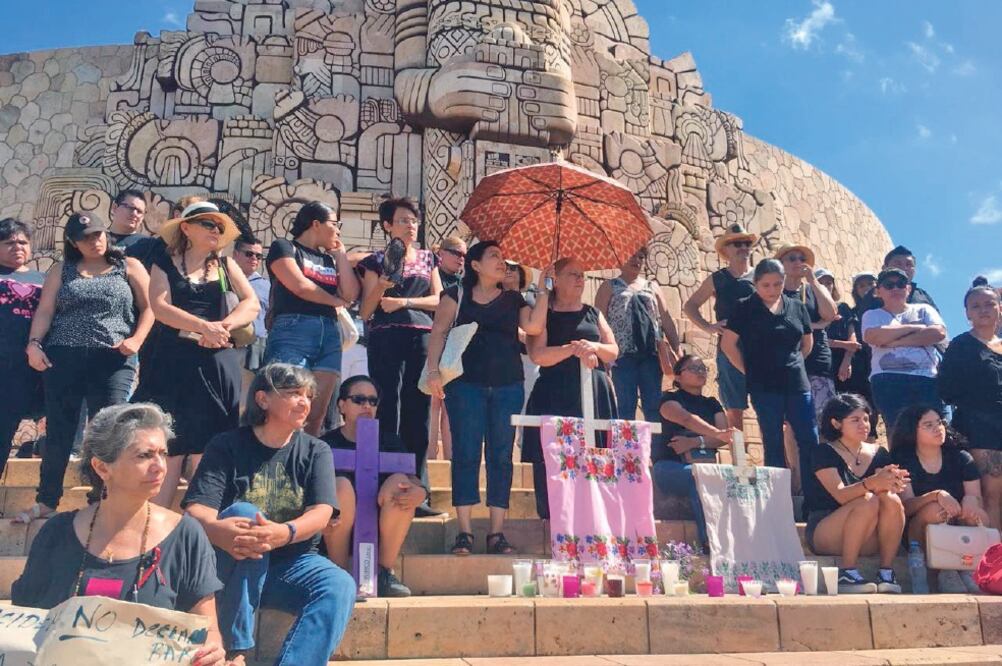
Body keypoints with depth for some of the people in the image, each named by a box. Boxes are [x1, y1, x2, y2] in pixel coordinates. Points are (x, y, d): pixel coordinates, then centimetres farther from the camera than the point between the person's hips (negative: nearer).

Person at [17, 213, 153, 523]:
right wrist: (34, 343, -7)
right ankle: (46, 500, 18)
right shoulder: (61, 270, 15)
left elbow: (148, 307, 5)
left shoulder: (129, 267, 8)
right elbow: (44, 311, 8)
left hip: (112, 361, -2)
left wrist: (137, 339, -10)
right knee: (58, 432, 6)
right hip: (62, 358, 2)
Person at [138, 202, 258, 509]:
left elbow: (252, 304, 1)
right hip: (174, 361, -1)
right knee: (169, 447, -3)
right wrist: (205, 327, -18)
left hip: (217, 363, 2)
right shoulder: (166, 264, 8)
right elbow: (160, 307, -8)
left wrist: (222, 326, -16)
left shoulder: (225, 265, 13)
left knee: (206, 451, 0)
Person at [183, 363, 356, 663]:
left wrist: (284, 533, -35)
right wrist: (216, 529, -40)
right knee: (244, 512, -32)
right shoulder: (226, 445, -2)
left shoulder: (316, 451, 4)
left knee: (340, 587, -27)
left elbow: (322, 512, -11)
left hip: (290, 564, 2)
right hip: (231, 565, -2)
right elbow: (196, 509, -14)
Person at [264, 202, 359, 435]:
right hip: (293, 331, -6)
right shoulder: (284, 247, 7)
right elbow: (299, 285, -7)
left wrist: (340, 254, 16)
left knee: (317, 414, -3)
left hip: (329, 335, 6)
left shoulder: (330, 259, 24)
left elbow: (351, 294, 11)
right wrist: (335, 300, 8)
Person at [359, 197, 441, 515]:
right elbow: (364, 312, 3)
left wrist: (404, 302, -6)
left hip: (423, 339, 3)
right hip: (387, 340, -3)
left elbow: (437, 299, 8)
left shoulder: (427, 258, 18)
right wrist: (383, 284, -13)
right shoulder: (377, 261, 7)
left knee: (418, 414, 3)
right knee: (388, 412, -6)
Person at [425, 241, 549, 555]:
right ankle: (464, 532, 1)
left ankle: (497, 533, 6)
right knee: (466, 454, -4)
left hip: (508, 387, 3)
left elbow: (534, 326, -1)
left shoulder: (513, 300, 15)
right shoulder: (457, 296, 8)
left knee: (501, 456, 2)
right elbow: (438, 332, 1)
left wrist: (543, 289, -3)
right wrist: (433, 370, -11)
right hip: (466, 385, -3)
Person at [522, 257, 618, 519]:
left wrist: (594, 347, -7)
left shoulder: (593, 314, 18)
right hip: (555, 397, -3)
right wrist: (573, 349, -17)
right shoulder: (545, 315, 6)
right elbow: (537, 355, -8)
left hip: (595, 392, 3)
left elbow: (613, 351, 14)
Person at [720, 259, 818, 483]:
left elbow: (807, 343, 19)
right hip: (764, 387, -4)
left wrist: (791, 364, 11)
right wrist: (750, 371, -2)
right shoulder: (745, 308, -2)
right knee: (773, 444, 3)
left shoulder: (797, 307, 9)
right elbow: (728, 343, -4)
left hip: (797, 384, 4)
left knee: (810, 441, 3)